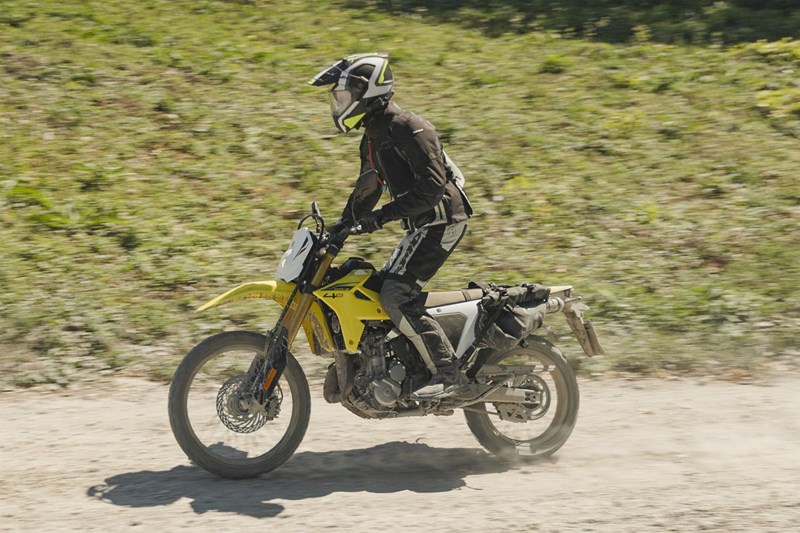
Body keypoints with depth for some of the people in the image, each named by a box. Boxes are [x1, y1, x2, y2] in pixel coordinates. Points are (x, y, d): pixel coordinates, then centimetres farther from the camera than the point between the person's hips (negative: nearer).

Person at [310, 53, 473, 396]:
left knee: (395, 296, -20)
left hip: (441, 222, -10)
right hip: (421, 226, 10)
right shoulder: (373, 138, 16)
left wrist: (383, 215, -27)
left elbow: (432, 186, -24)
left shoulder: (406, 128, -16)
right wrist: (338, 228, 16)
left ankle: (447, 372, -19)